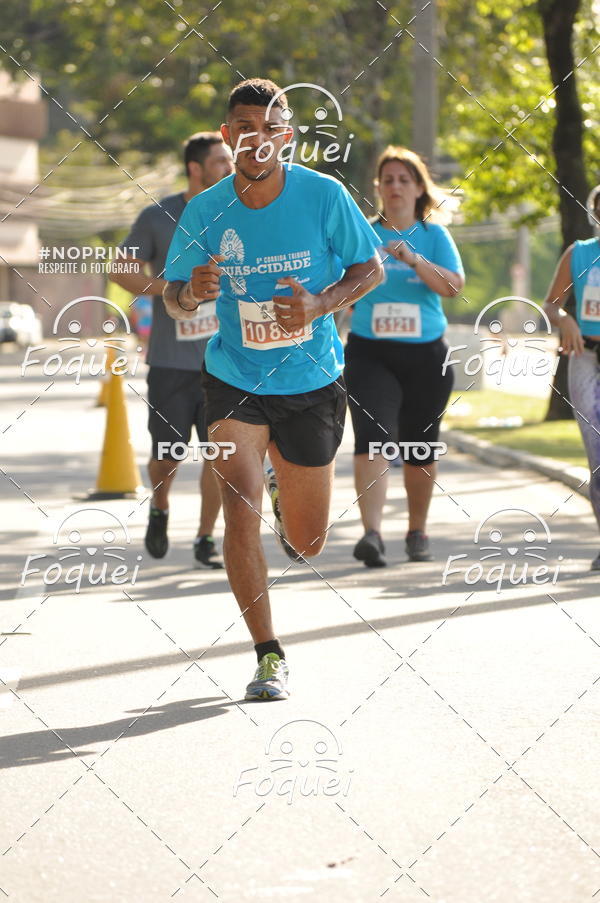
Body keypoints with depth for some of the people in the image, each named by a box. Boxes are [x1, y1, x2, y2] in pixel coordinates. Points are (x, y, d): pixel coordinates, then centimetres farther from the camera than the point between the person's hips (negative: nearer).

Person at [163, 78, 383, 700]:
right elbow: (175, 299, -2)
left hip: (312, 382, 1)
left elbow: (370, 269, -1)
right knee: (241, 515, -19)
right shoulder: (205, 210, -9)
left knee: (306, 547, 11)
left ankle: (287, 499, 49)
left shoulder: (323, 196, -12)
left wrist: (319, 306, -20)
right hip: (235, 383, -1)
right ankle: (268, 655, -6)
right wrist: (191, 293, -26)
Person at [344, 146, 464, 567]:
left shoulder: (434, 235, 5)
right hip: (370, 354, -1)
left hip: (425, 356, 1)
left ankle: (418, 532, 28)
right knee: (372, 438, -20)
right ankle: (372, 532, -30)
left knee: (420, 449, 9)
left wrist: (414, 260, -20)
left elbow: (454, 286, -9)